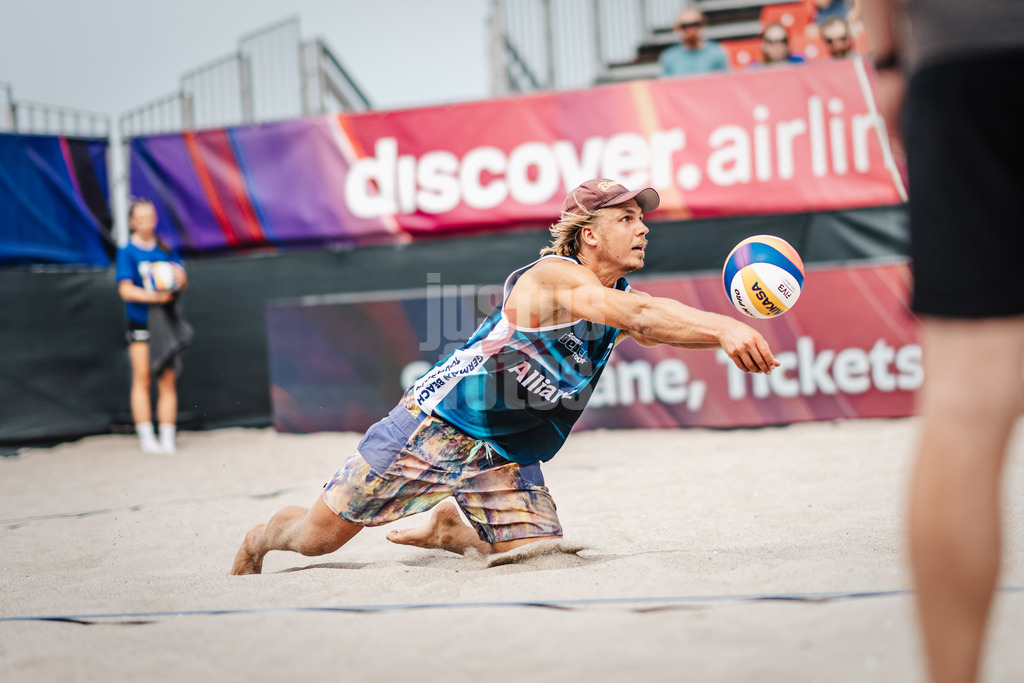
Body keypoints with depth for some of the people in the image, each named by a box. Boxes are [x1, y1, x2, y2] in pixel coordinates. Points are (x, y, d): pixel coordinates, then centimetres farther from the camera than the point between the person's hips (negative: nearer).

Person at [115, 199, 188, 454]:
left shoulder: (166, 248, 9)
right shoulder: (127, 252, -2)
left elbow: (182, 282, 12)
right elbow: (125, 289, -11)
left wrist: (179, 278, -11)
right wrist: (155, 296, -23)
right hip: (140, 323, -3)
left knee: (167, 380, 1)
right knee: (142, 378, -6)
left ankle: (167, 439, 4)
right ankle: (146, 438, 0)